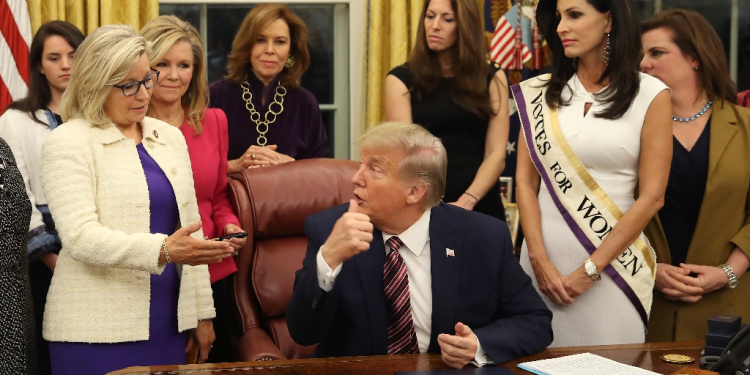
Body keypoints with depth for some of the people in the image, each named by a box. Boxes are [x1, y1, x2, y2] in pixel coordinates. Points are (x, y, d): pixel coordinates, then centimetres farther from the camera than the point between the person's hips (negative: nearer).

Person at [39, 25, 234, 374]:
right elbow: (80, 237, -18)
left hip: (169, 324, 5)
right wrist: (163, 250, -30)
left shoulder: (170, 137, 11)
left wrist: (202, 313, 11)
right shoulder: (67, 143, -6)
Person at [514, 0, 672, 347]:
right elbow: (525, 181, 3)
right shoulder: (540, 93, 5)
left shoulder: (650, 95, -4)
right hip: (544, 255, 3)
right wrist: (539, 260, -9)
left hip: (614, 259, -2)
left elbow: (651, 196, -6)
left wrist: (591, 269, -9)